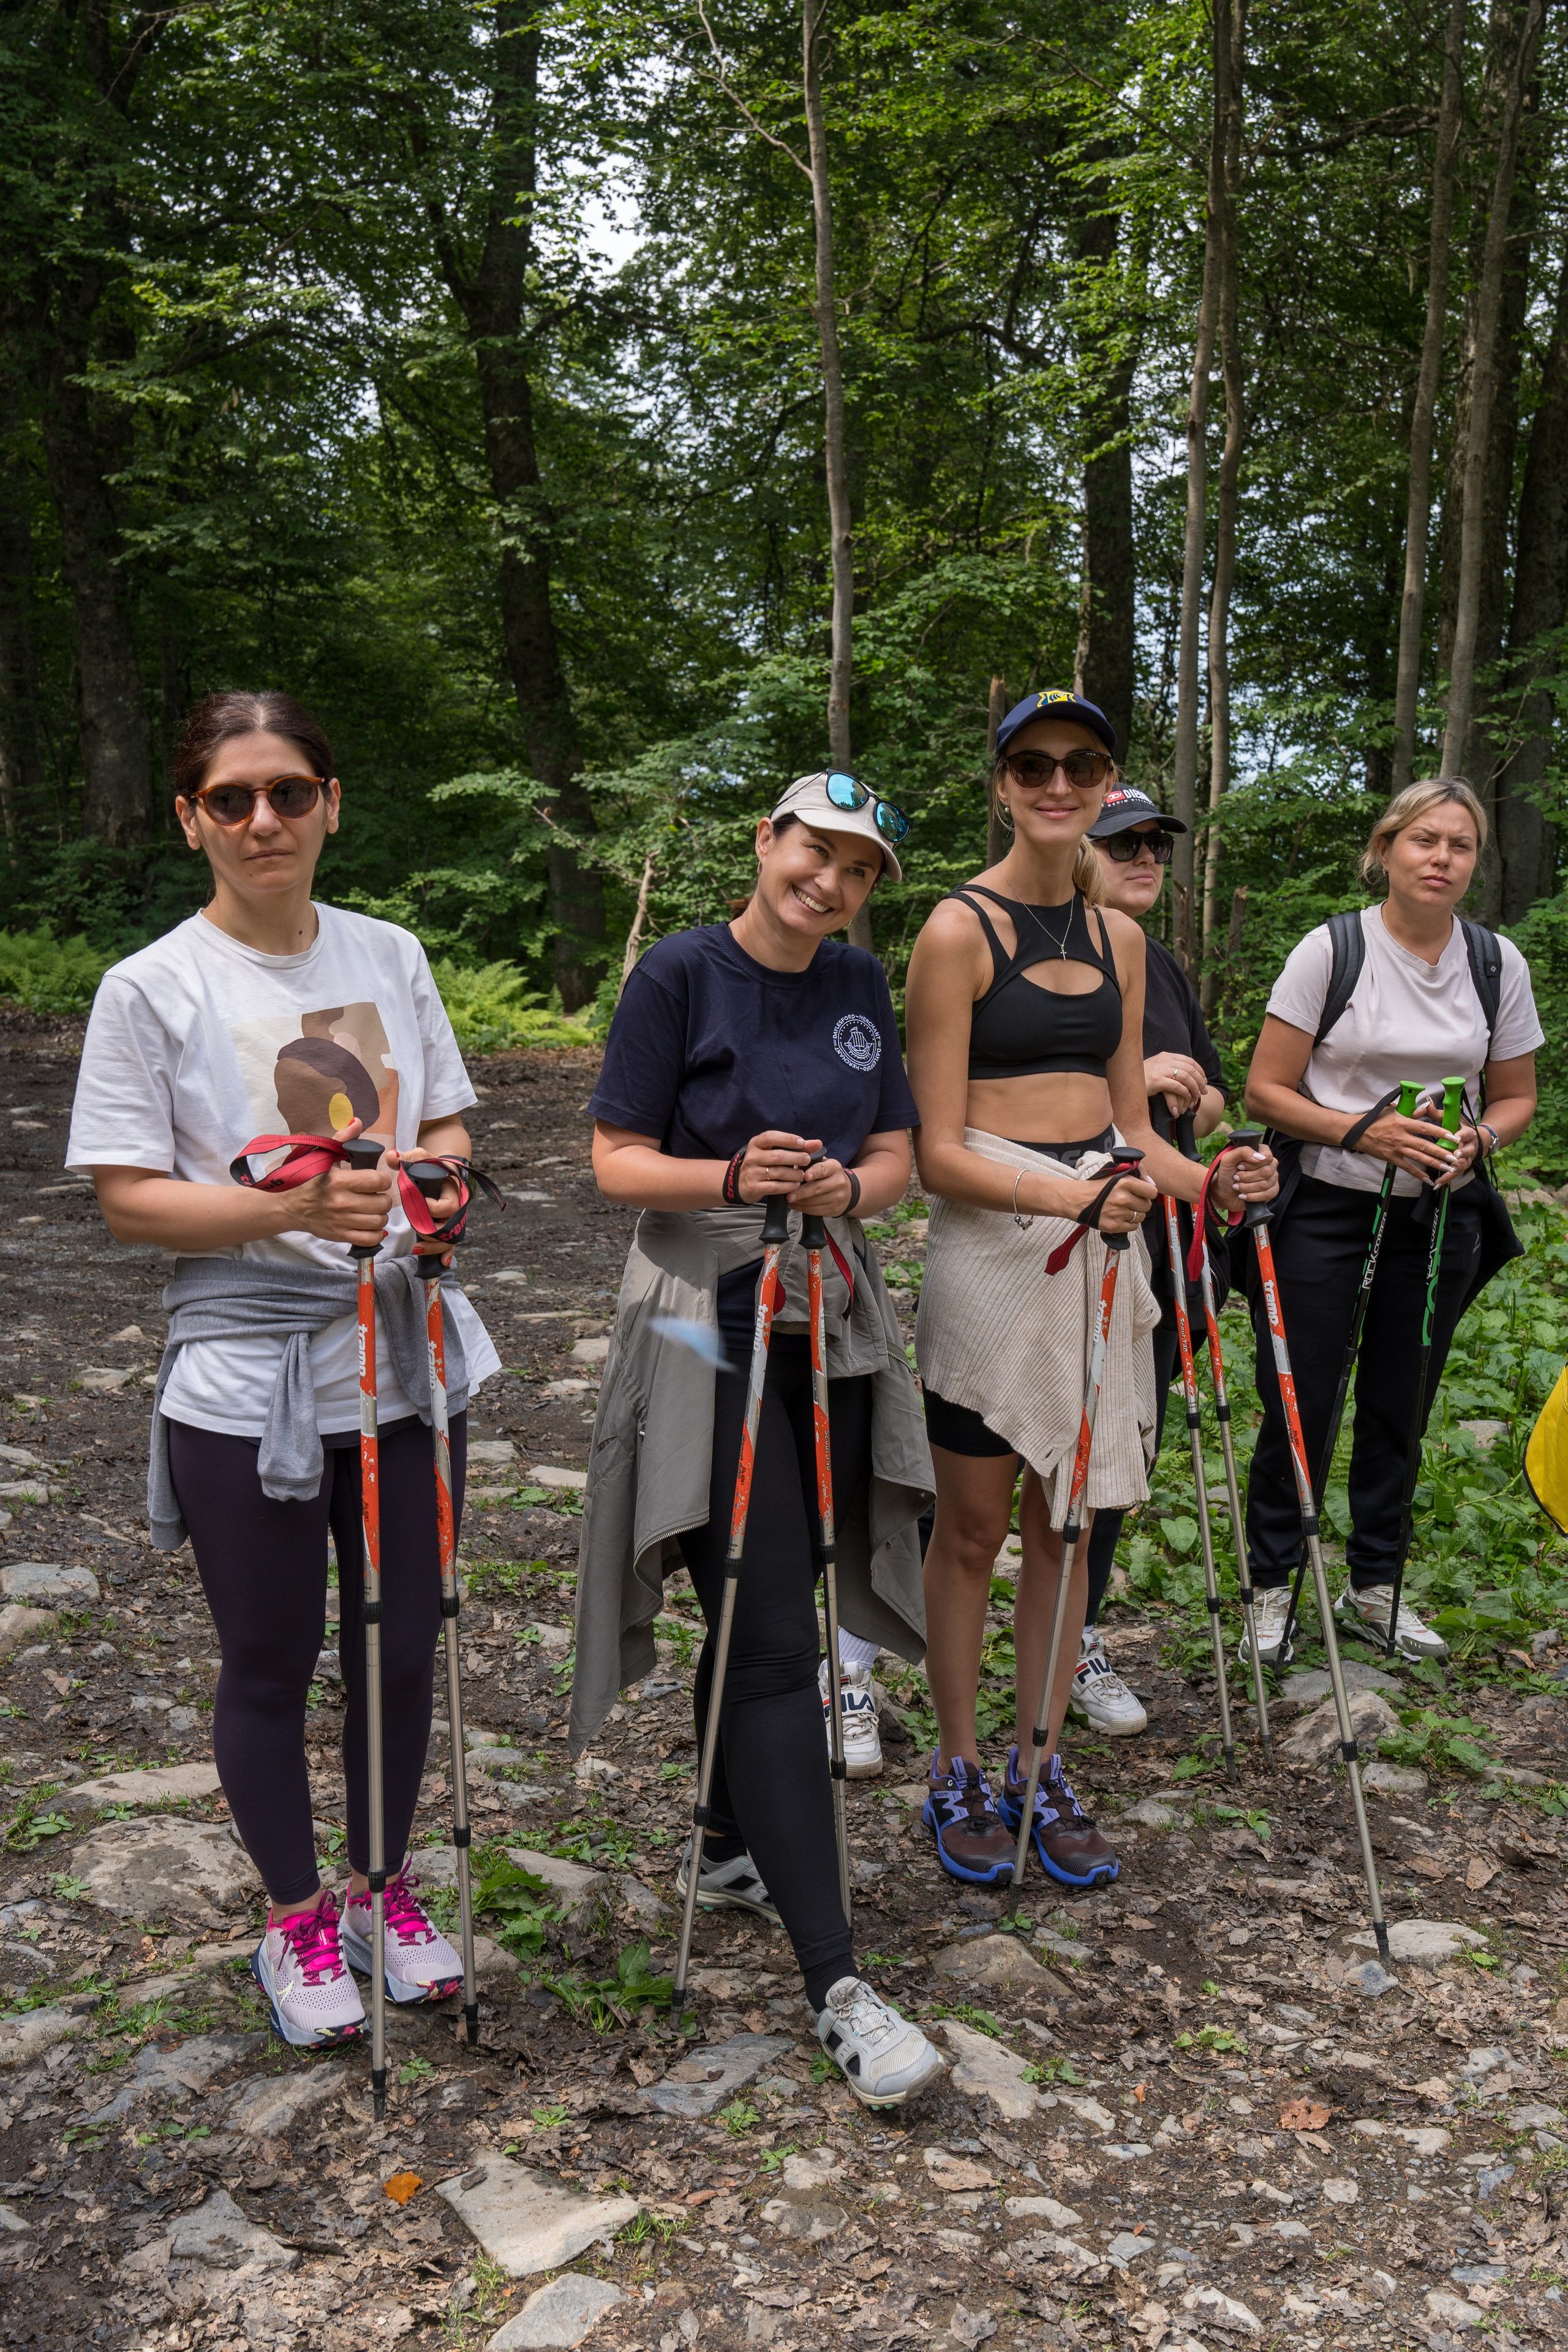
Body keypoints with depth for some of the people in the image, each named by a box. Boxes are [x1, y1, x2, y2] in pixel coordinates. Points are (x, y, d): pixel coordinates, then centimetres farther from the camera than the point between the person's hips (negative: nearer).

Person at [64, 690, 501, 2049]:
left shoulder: (391, 956, 4)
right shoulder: (153, 988, -9)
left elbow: (448, 1121, 13)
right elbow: (129, 1199, -10)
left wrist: (442, 1175, -11)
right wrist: (296, 1207, -24)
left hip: (407, 1355, 4)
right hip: (244, 1381, -3)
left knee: (403, 1649, 14)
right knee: (272, 1667, 12)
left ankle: (384, 1886, 38)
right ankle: (296, 1916, 35)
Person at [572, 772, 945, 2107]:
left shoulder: (862, 988, 9)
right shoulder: (681, 974, -8)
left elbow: (895, 1157, 10)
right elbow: (617, 1161, -9)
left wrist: (848, 1188, -12)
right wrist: (732, 1177, -26)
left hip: (830, 1321, 6)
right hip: (710, 1323, -6)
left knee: (766, 1604, 16)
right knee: (775, 1643, -8)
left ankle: (730, 1849, 38)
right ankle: (837, 1982, -5)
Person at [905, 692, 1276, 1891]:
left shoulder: (1118, 934, 11)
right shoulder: (961, 930, -9)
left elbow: (1129, 1122, 15)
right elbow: (938, 1150, -12)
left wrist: (1208, 1181, -4)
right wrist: (1067, 1195, -25)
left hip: (1100, 1232, 6)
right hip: (989, 1239, -6)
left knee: (1063, 1521, 12)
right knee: (973, 1525, 5)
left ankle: (1042, 1770, 26)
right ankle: (959, 1774, 22)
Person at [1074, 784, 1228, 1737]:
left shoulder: (1164, 967, 16)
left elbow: (1213, 1095, 21)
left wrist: (1188, 1102, -3)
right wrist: (1128, 1083, -22)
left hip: (1156, 1242, 7)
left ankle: (1079, 1640, 27)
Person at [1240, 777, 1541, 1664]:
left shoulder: (1499, 962, 3)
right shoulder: (1331, 949, -8)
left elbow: (1516, 1097, 11)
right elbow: (1266, 1091, -7)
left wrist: (1477, 1140, -10)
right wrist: (1362, 1132, -21)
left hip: (1441, 1217, 3)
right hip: (1326, 1213, -3)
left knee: (1400, 1409, 12)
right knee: (1299, 1408, 0)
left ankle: (1375, 1585, 28)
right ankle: (1273, 1587, 17)